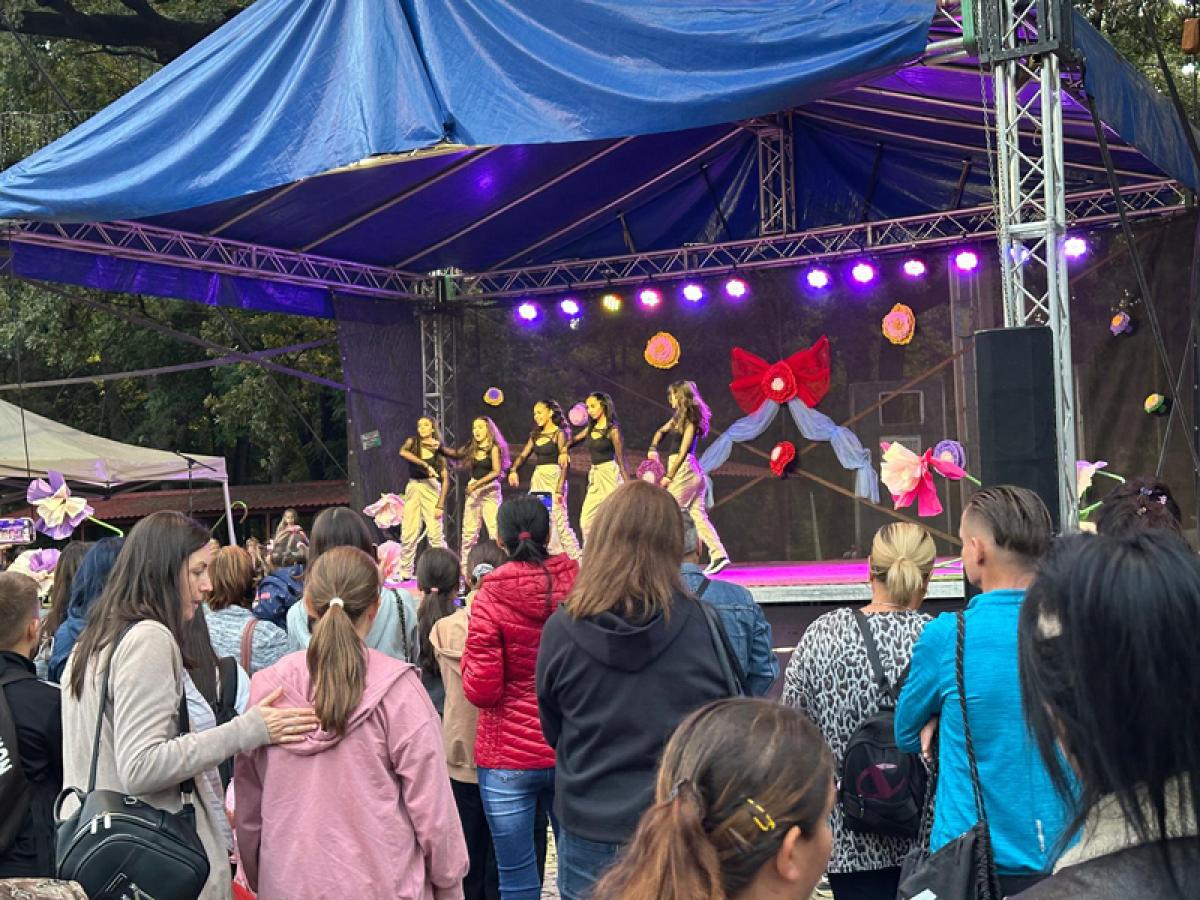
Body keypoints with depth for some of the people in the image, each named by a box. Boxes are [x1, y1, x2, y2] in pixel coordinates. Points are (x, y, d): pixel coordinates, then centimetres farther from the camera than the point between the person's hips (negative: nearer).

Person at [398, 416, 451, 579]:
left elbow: (445, 480, 0)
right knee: (408, 535, 0)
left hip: (431, 489, -2)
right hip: (413, 489, 2)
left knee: (435, 534, -10)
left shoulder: (439, 450, 3)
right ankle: (405, 573, 8)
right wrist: (425, 465, -24)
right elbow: (402, 452, -18)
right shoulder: (412, 442, 6)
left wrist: (440, 505, -9)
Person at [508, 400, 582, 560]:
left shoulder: (559, 434, -5)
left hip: (553, 478, -7)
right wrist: (513, 470, -9)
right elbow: (523, 455, 11)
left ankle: (576, 559, -11)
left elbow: (565, 464, -11)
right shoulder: (536, 435, 17)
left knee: (559, 520, -14)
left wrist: (559, 489, -19)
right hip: (537, 479, 8)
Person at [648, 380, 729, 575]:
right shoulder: (678, 417, 17)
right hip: (693, 471, 9)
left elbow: (683, 451, -12)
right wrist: (653, 447, 7)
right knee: (698, 514, 3)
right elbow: (661, 431, 26)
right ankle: (718, 555, -4)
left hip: (684, 468, -9)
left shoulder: (690, 419, -9)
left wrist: (669, 476, -12)